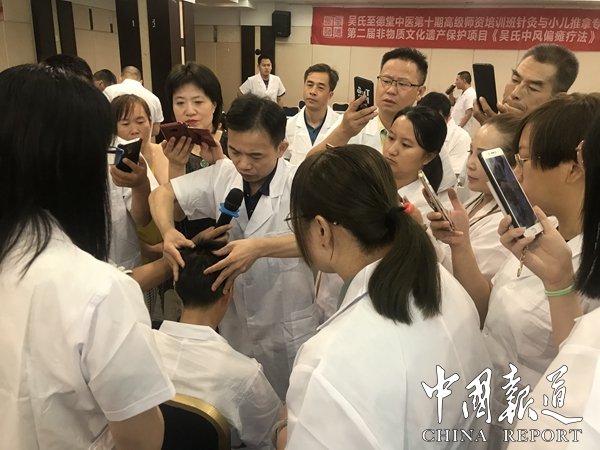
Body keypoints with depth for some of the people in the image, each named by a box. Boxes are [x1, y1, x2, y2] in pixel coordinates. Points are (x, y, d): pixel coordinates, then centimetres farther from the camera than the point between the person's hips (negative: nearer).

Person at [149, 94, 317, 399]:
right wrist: (168, 231, -16)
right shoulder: (221, 175, -4)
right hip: (233, 327, 4)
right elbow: (163, 194, 5)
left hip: (289, 335, -4)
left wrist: (260, 246, -44)